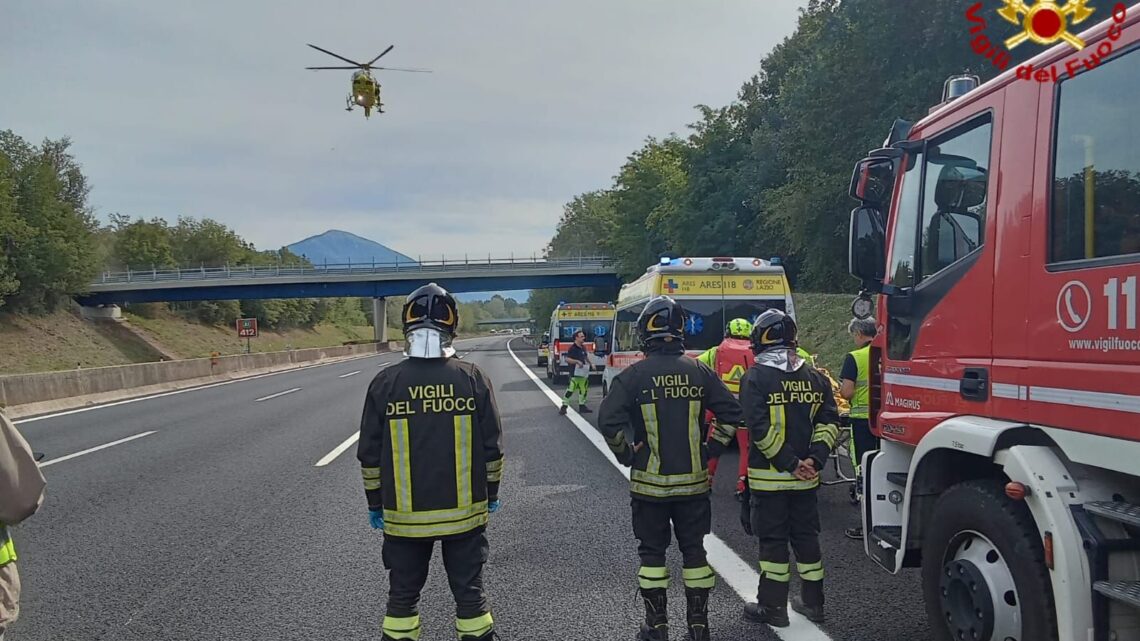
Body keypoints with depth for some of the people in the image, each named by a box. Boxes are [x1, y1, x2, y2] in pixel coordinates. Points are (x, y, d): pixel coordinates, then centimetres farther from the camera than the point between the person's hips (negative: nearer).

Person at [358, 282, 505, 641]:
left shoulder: (385, 383, -7)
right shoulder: (473, 379, -7)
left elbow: (369, 454, -1)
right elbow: (492, 446, -2)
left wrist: (375, 503, 11)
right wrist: (491, 493, 12)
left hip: (404, 515, 0)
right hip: (464, 511, 0)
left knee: (403, 596, 13)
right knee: (469, 592, 12)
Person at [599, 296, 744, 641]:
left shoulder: (634, 375, -9)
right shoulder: (700, 372, -1)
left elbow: (608, 420, -15)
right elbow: (732, 413, -1)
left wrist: (626, 454, 0)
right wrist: (710, 450, 11)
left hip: (649, 483, -2)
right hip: (693, 481, 2)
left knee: (652, 552, 9)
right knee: (694, 550, 12)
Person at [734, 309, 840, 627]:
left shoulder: (755, 377, -10)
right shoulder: (814, 376, 7)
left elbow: (760, 429, -18)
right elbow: (829, 422, 1)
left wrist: (791, 464, -14)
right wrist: (814, 460, -6)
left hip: (768, 476, -5)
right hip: (806, 479, 5)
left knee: (773, 540, 3)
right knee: (806, 535, 15)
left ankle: (773, 607, 9)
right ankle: (812, 601, 25)